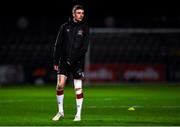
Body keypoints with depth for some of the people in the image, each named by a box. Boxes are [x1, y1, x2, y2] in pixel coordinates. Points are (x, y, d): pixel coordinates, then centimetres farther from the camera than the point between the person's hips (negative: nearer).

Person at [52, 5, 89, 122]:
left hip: (78, 62, -1)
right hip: (64, 61, 1)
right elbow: (58, 45, 6)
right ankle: (60, 112, 8)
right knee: (60, 85, -6)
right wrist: (56, 61, 1)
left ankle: (78, 114, 7)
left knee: (78, 88, -1)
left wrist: (73, 59, -14)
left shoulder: (84, 28, 1)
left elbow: (84, 47, -5)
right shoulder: (65, 27, 4)